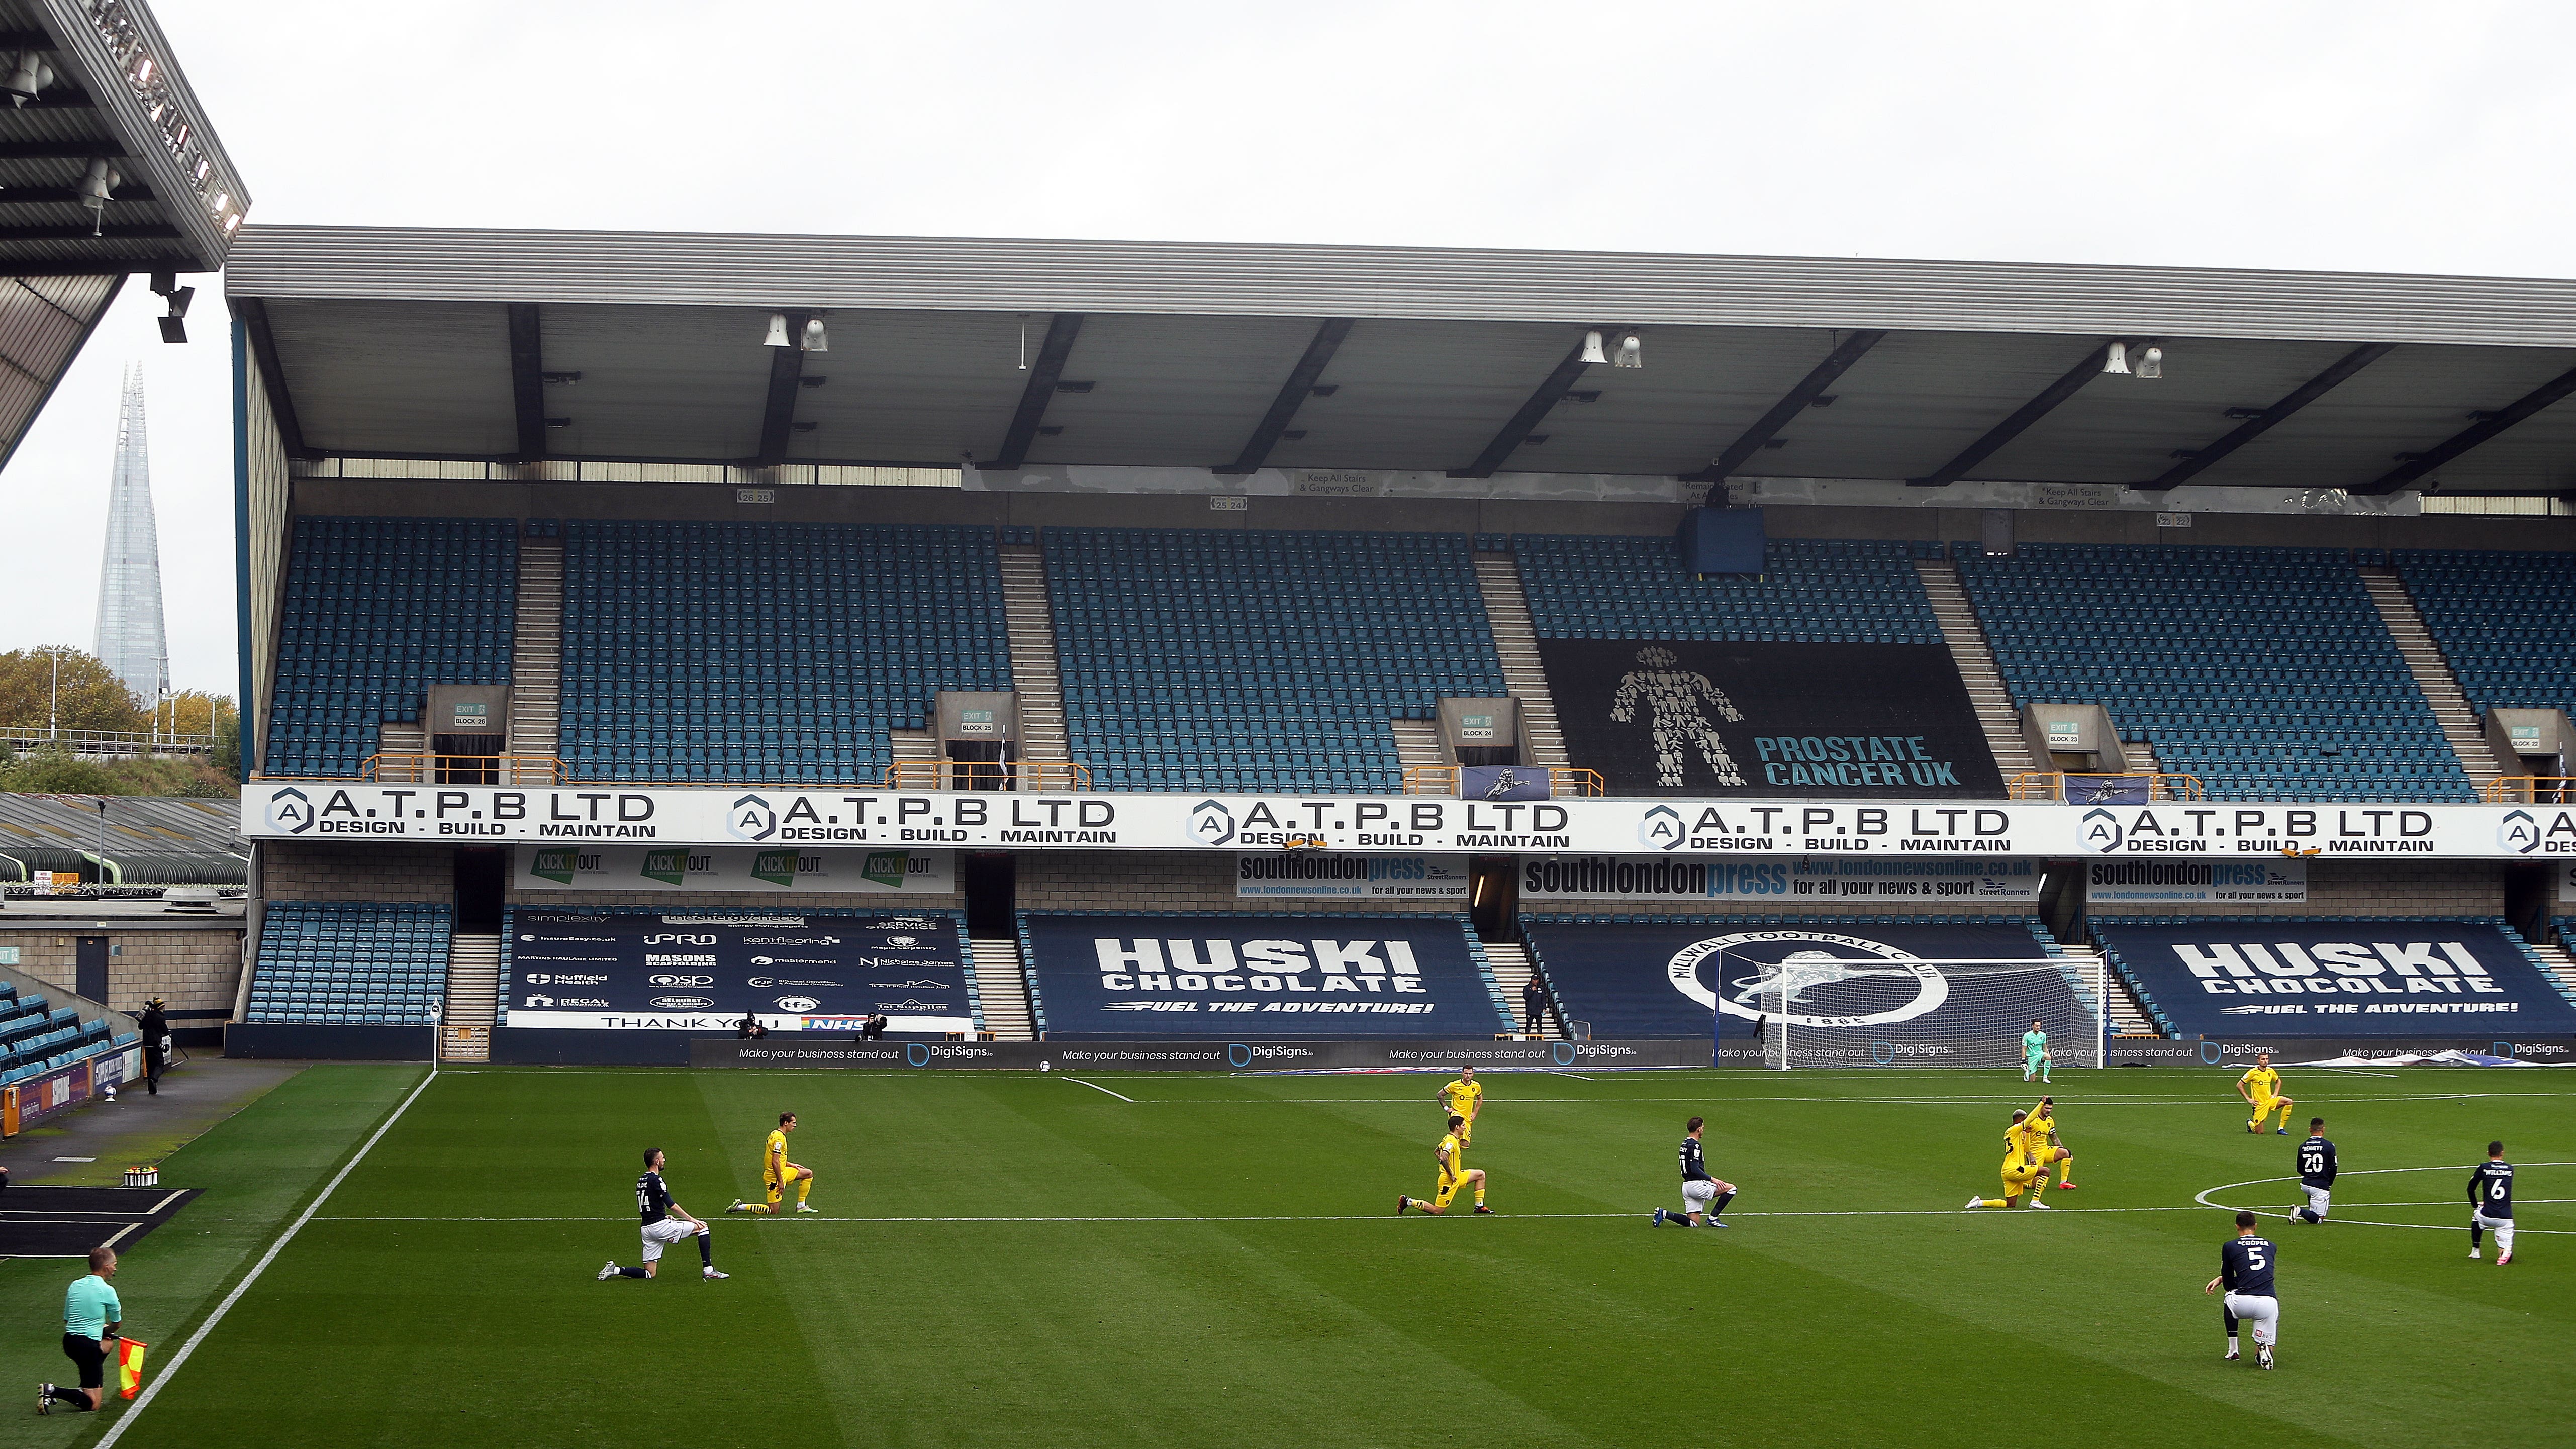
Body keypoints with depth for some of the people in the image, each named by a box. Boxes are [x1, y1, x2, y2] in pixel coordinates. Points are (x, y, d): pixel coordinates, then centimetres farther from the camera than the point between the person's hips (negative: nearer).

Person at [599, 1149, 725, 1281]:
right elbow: (671, 1205, -15)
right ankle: (708, 1271, -6)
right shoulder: (656, 1180, -11)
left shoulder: (641, 1181, 15)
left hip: (647, 1229, 8)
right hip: (661, 1226, -8)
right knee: (703, 1227, 0)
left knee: (650, 1274, 11)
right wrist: (692, 1220, -10)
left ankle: (615, 1270, -3)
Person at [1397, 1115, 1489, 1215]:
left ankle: (1480, 1206, 17)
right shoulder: (1452, 1141, -20)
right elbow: (1443, 1158, -34)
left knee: (1480, 1174, 14)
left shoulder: (1449, 1138, 10)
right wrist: (1451, 1175, -24)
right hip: (1448, 1180, -10)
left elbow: (1436, 1152, 23)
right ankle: (1408, 1202, 0)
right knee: (1437, 1211, -6)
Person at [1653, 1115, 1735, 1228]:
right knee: (1731, 1188, -3)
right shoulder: (1695, 1146, -12)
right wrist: (1712, 1179, -16)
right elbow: (1695, 1169, -19)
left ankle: (1664, 1214, -2)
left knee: (1694, 1223, 9)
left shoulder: (1685, 1144, 17)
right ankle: (1712, 1218, -3)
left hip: (1686, 1186, 9)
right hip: (1696, 1184, -9)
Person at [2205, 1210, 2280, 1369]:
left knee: (2229, 1298, 36)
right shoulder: (2271, 1246, 22)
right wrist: (2221, 1278, 38)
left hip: (2243, 1303, -2)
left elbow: (2229, 1285, 17)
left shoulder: (2230, 1247, 11)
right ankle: (2263, 1349, -17)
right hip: (2269, 1303, 2)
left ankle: (2233, 1349, 32)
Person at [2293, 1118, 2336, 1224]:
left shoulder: (2302, 1147, 3)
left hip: (2305, 1185, 5)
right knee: (2318, 1219, 0)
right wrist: (2329, 1183, 12)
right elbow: (2333, 1168, -5)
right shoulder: (2329, 1146, -9)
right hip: (2321, 1186, -5)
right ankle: (2301, 1212, -25)